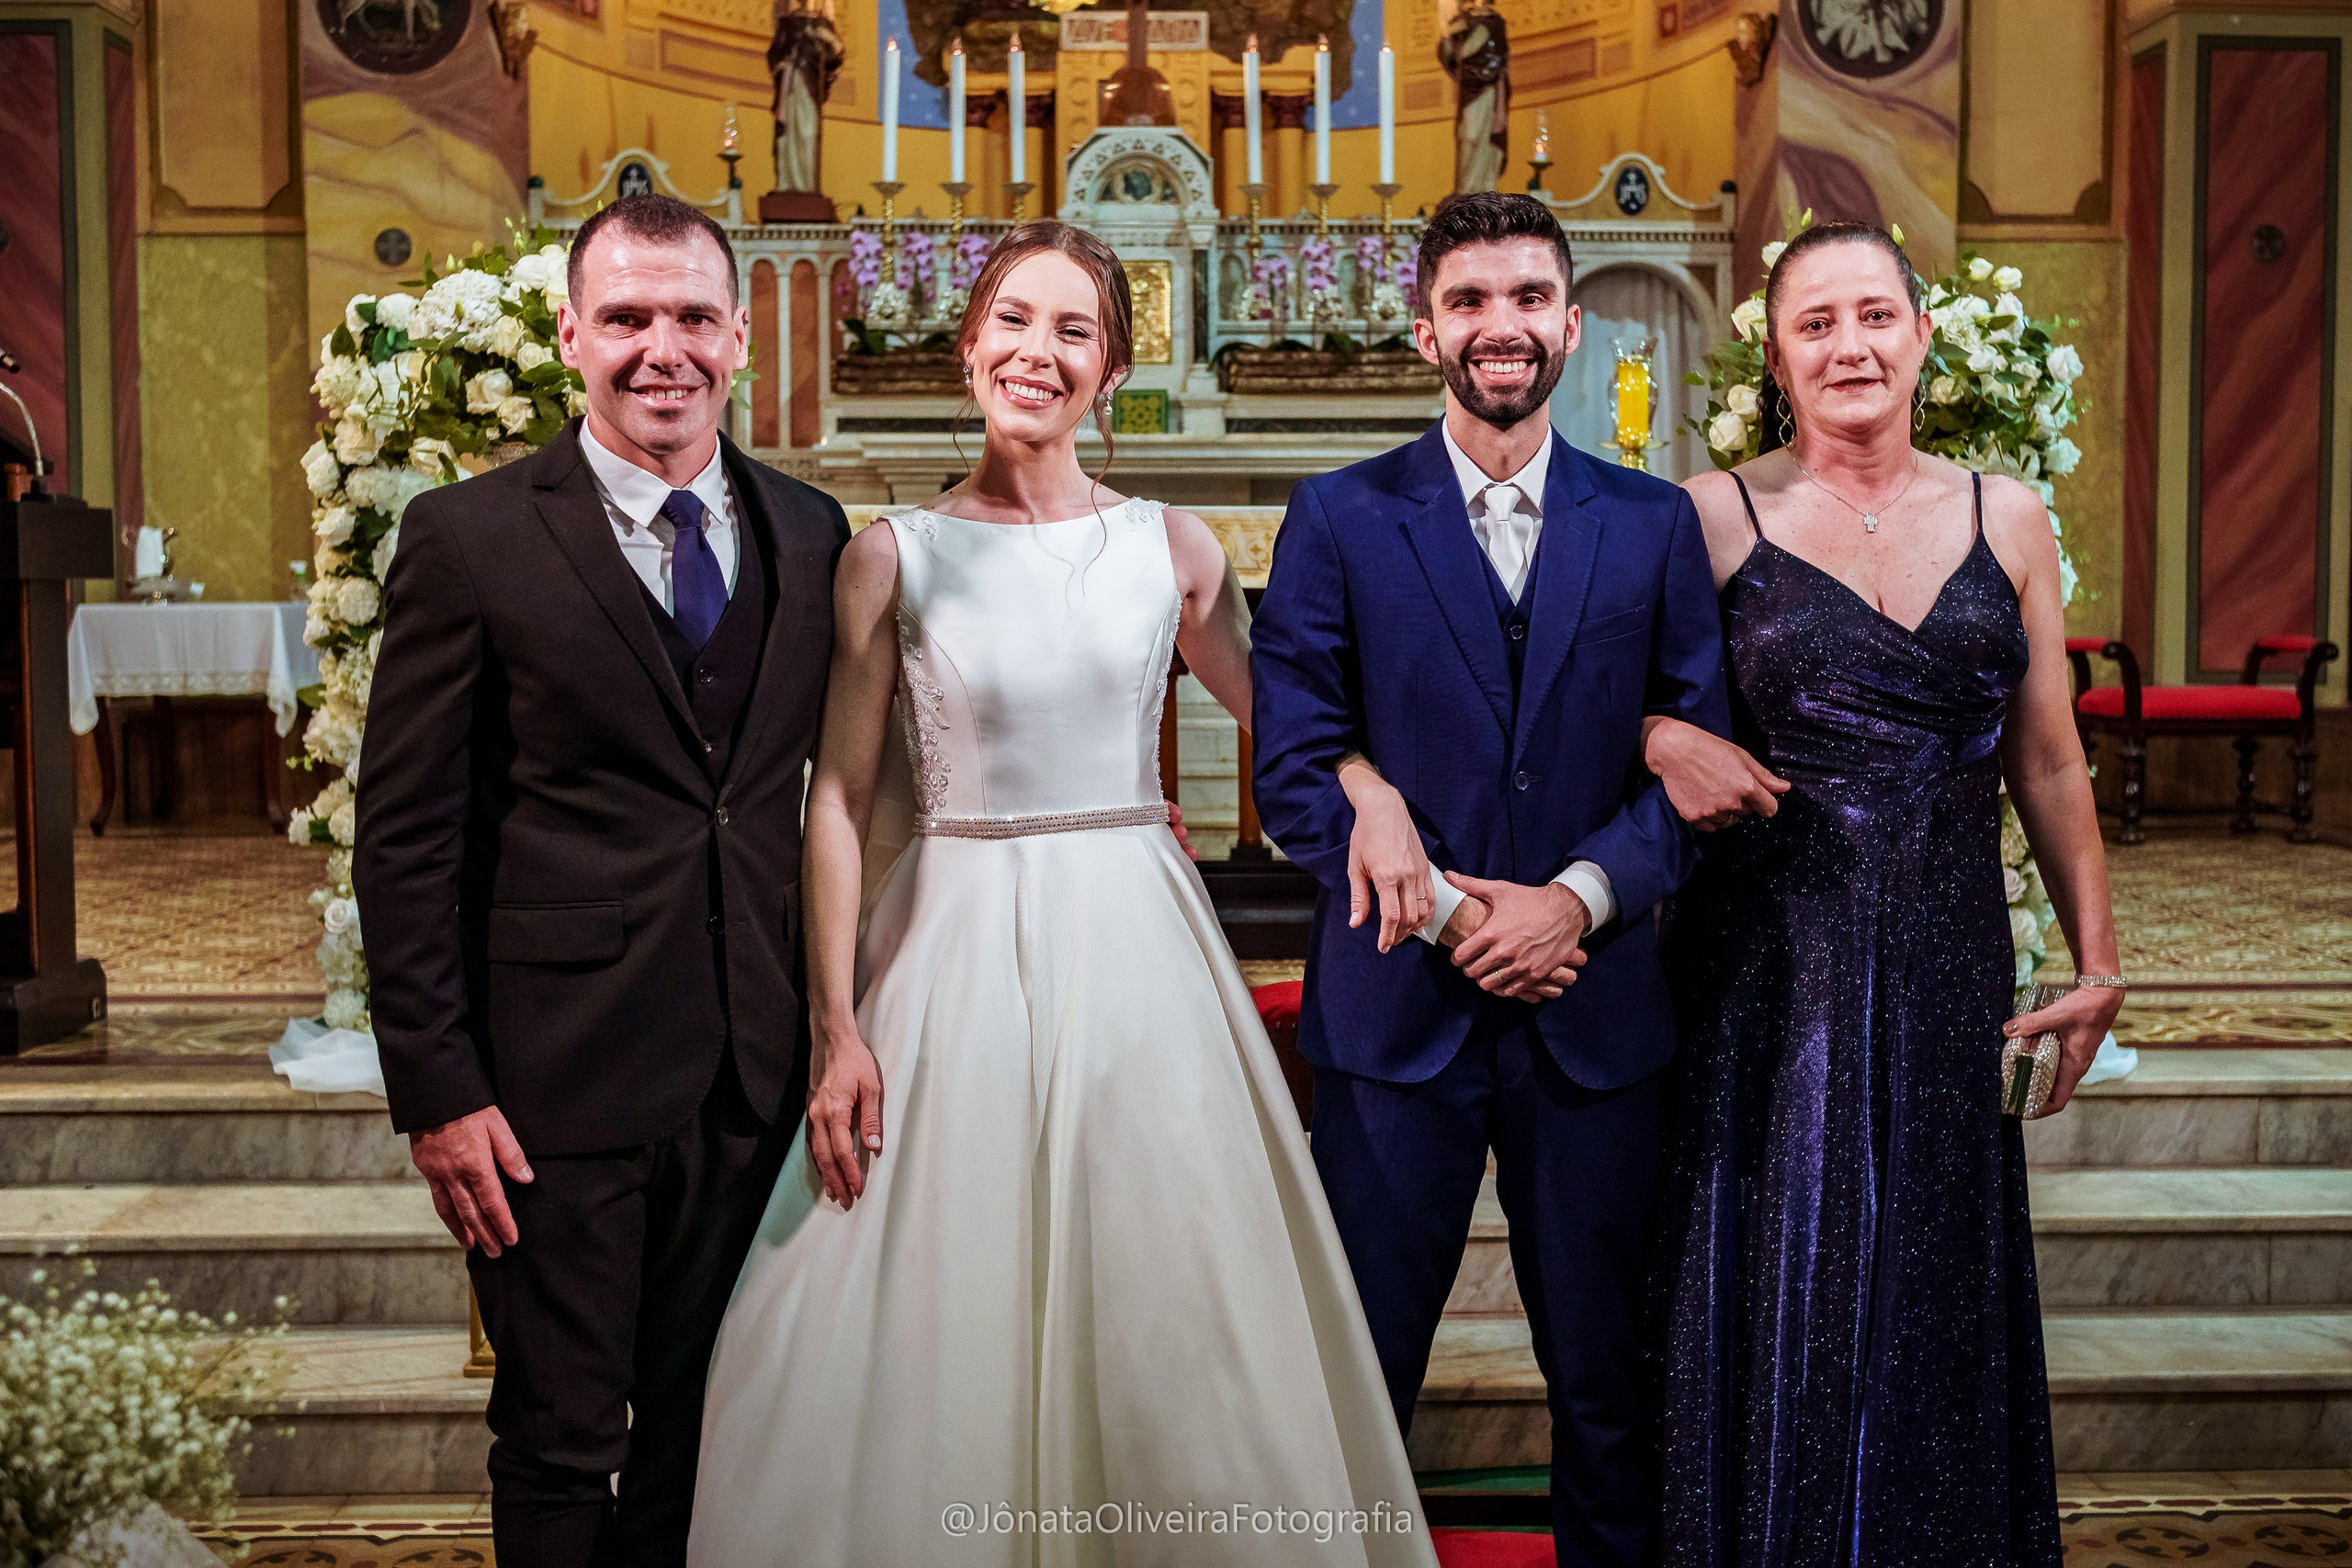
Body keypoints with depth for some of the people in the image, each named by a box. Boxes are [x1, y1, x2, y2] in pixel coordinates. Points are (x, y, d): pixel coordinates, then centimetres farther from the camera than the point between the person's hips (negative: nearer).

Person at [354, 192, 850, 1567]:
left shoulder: (812, 536, 5)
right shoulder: (469, 537, -6)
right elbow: (406, 837, -6)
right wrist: (436, 1091, -10)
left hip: (752, 1076, 4)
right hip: (556, 1077, -3)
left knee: (699, 1426, 17)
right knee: (560, 1446, 9)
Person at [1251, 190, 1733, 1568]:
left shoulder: (1655, 525, 7)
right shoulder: (1339, 520, 2)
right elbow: (1294, 768, -3)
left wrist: (1575, 898, -13)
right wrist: (1450, 908, -12)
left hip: (1596, 1013, 2)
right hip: (1398, 1007, -1)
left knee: (1606, 1386, 13)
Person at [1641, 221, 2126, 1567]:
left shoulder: (2007, 518, 6)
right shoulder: (1712, 518, -4)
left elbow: (2050, 764, 10)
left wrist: (2098, 962, 9)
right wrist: (1661, 739, -18)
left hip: (1948, 963, 3)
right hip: (1772, 958, -2)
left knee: (1934, 1302, 13)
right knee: (1780, 1298, 7)